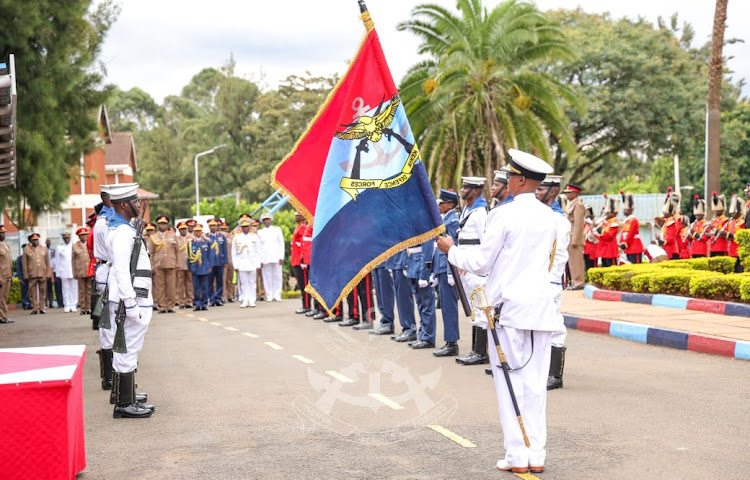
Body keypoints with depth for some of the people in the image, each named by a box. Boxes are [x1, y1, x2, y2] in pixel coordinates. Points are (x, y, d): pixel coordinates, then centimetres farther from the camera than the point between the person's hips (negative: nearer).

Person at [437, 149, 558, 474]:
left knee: (509, 381, 1)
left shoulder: (503, 215, -11)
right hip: (541, 306, 6)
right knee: (535, 383, 8)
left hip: (508, 307, -5)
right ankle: (536, 455, 10)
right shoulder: (549, 216, 8)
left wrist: (451, 250, 7)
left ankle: (517, 456, 2)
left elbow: (481, 264, -8)